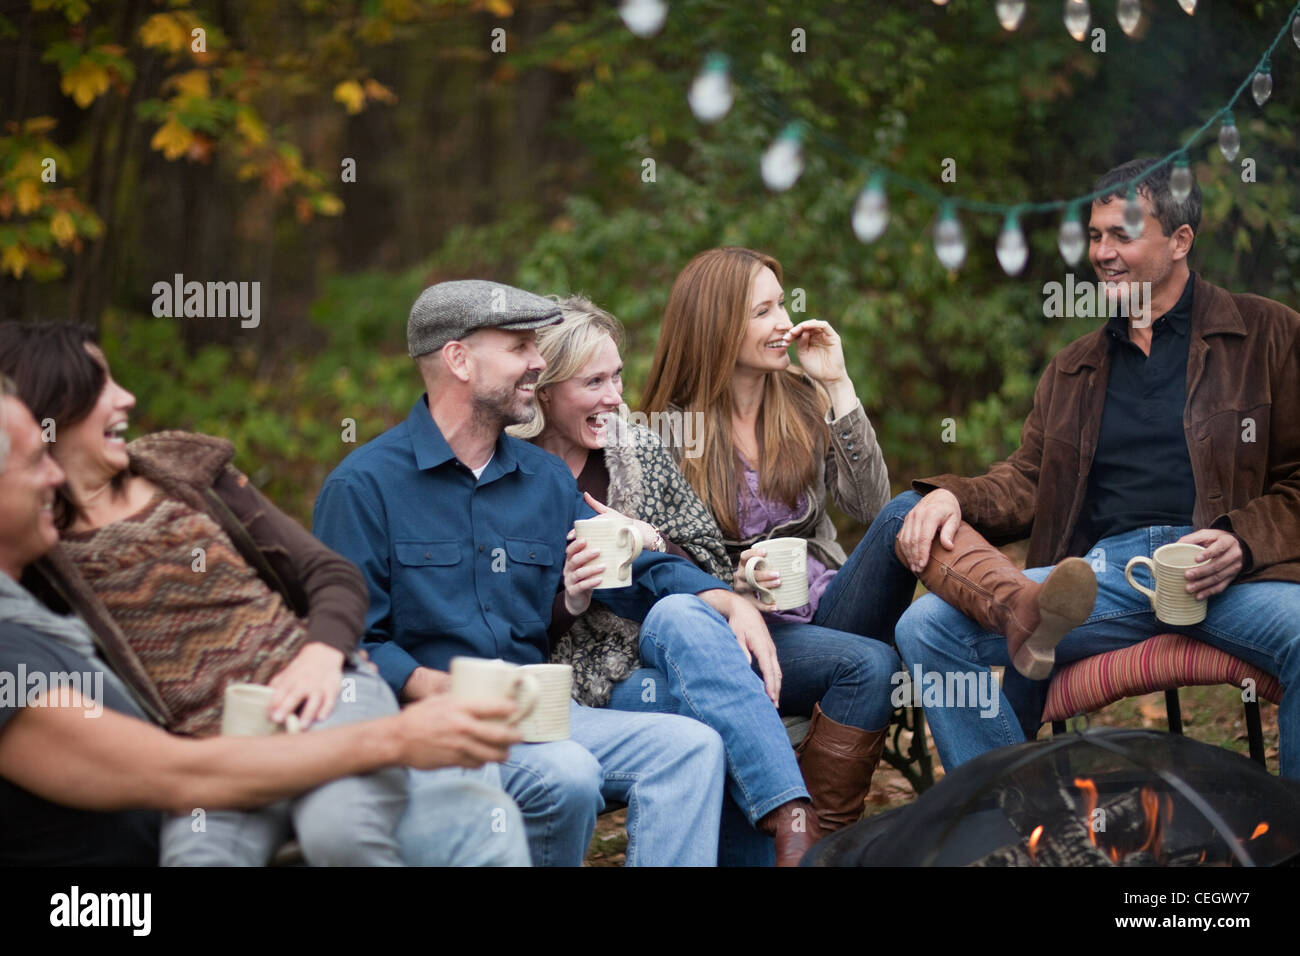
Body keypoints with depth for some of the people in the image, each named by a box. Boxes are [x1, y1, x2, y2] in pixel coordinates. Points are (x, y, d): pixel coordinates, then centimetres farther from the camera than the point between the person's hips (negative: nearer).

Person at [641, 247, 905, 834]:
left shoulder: (803, 400, 10)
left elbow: (872, 507, -3)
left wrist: (838, 386, -5)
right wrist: (736, 581, -20)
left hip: (827, 608, 4)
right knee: (871, 663, -32)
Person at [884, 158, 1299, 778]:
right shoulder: (1071, 370, 30)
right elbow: (1027, 483, 24)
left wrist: (1242, 541, -12)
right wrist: (951, 496, 1)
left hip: (1229, 570, -4)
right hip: (1104, 571, 4)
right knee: (926, 628, -17)